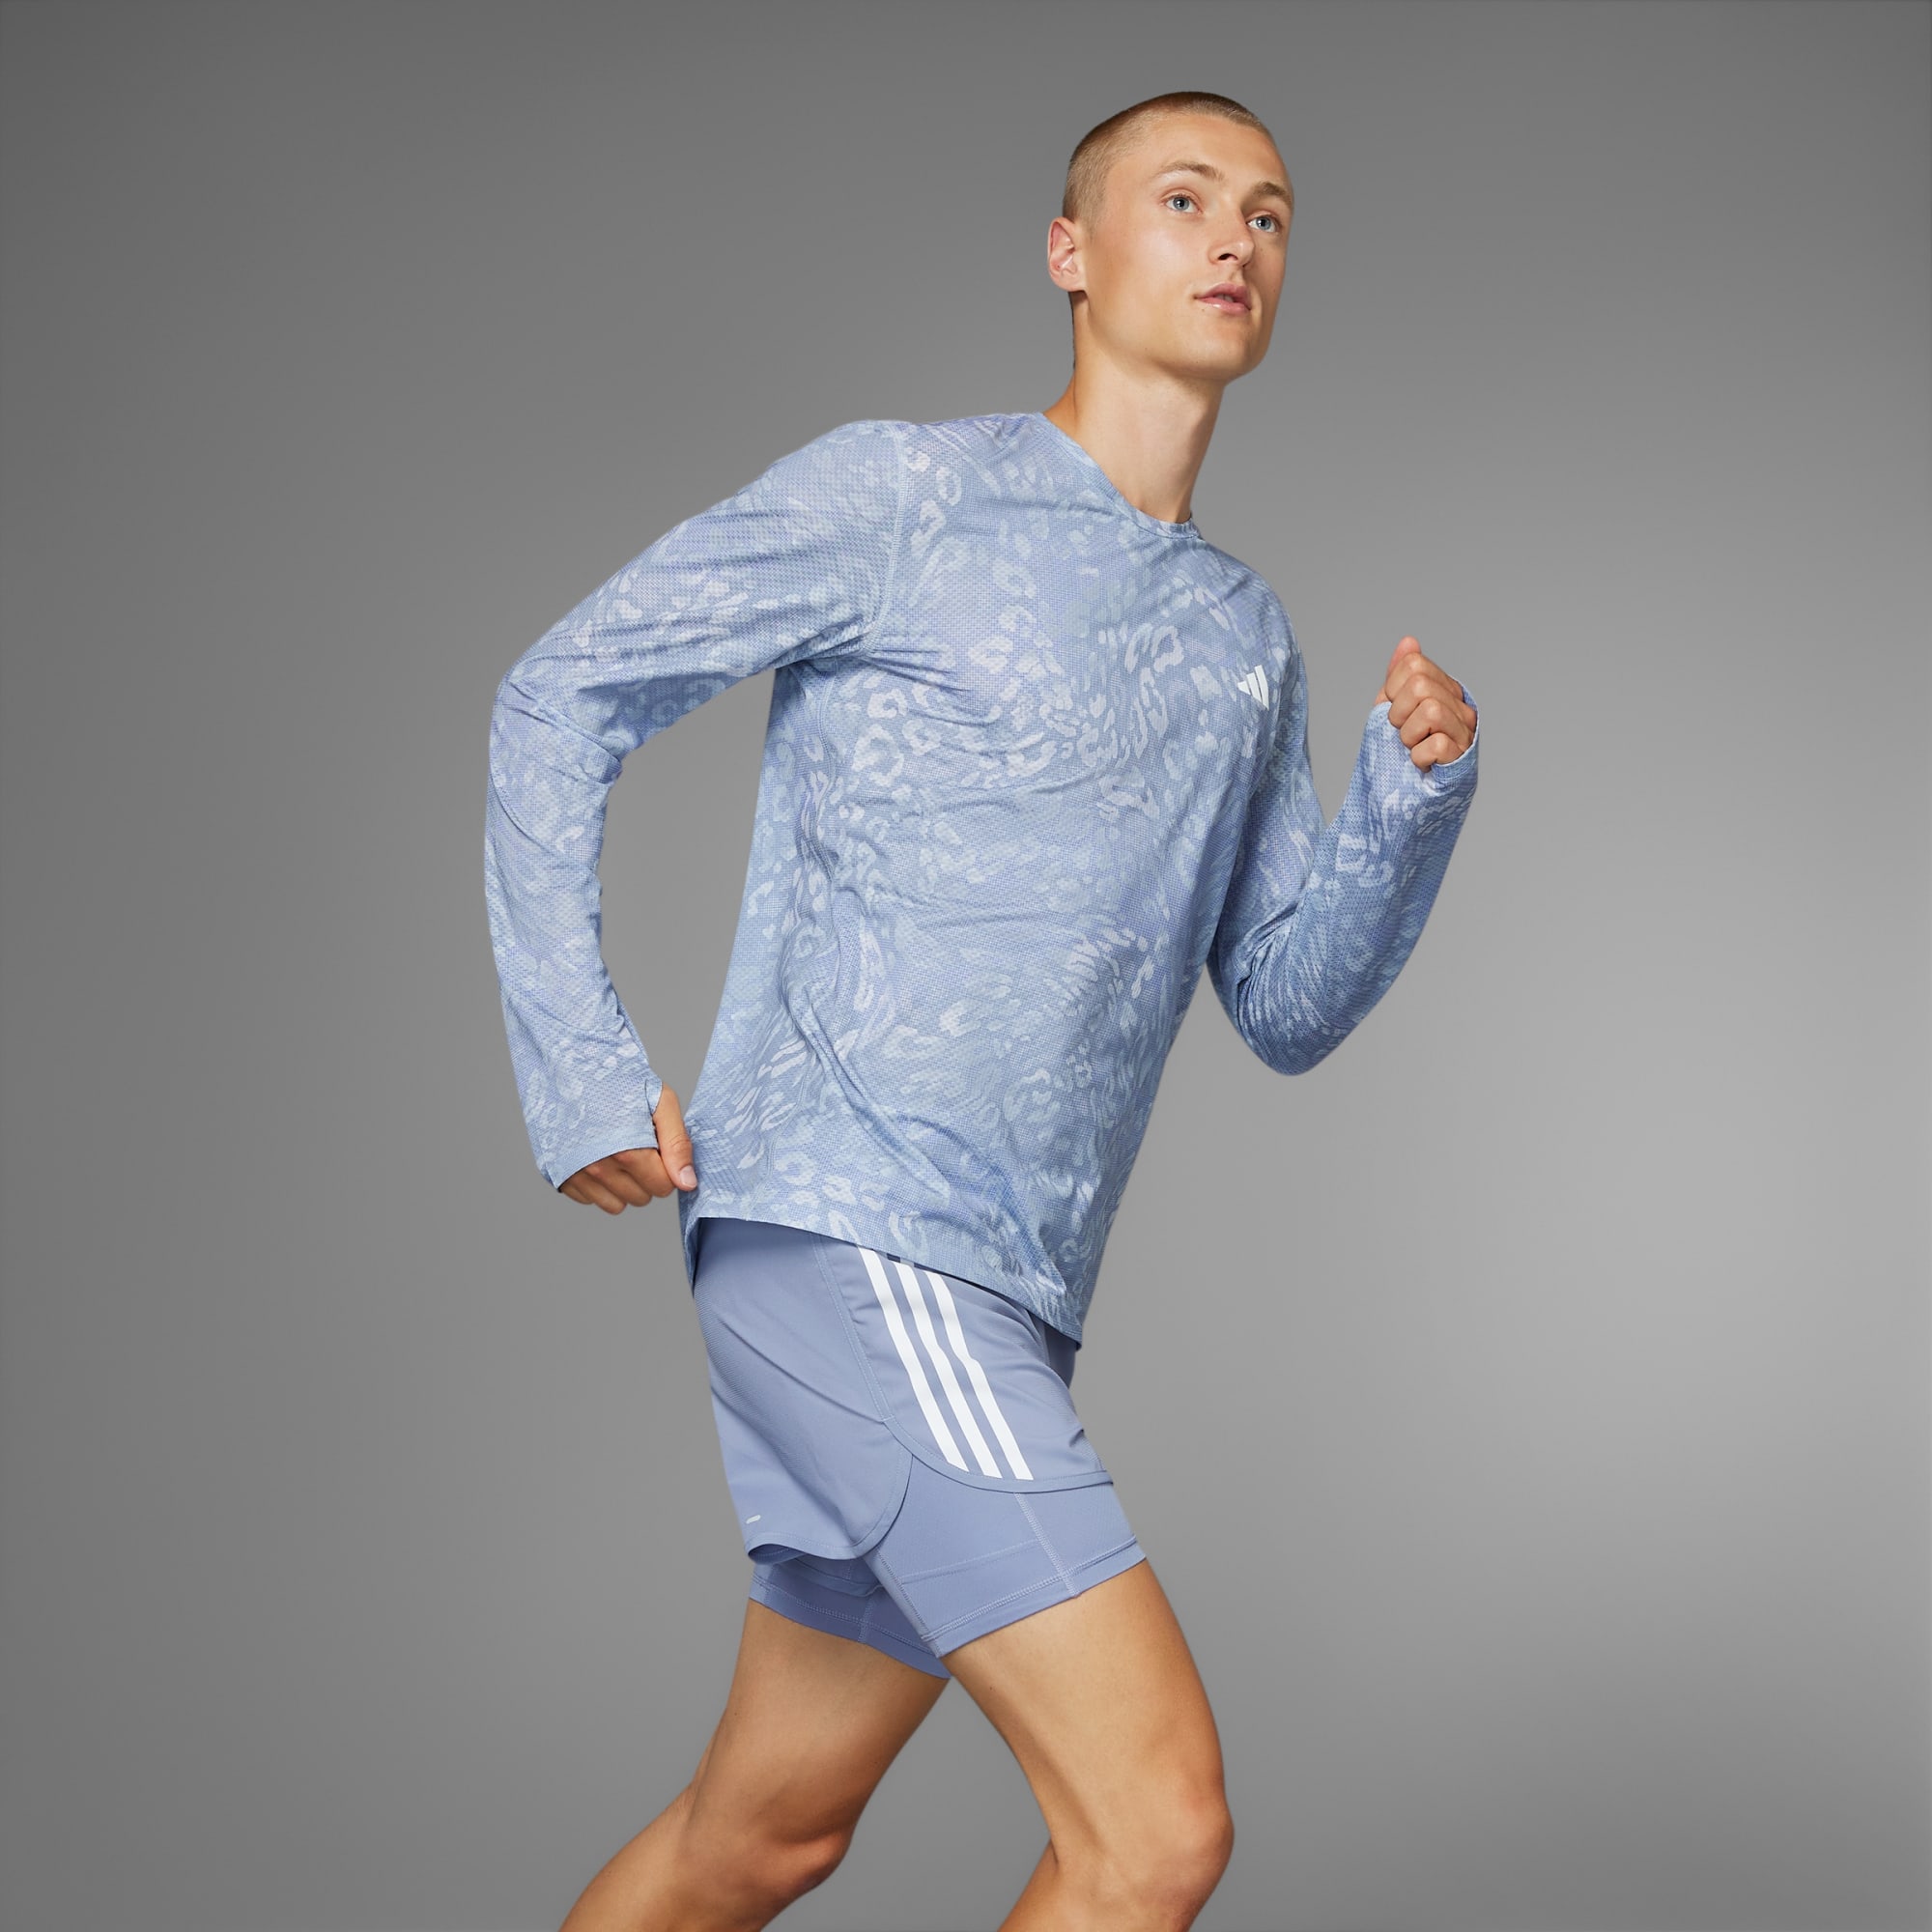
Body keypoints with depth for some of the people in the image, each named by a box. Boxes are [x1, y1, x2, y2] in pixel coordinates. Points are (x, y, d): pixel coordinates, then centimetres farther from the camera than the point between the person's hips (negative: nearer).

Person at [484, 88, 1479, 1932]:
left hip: (991, 1299, 8)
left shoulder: (1249, 640, 19)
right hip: (841, 1232, -8)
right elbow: (559, 698, 3)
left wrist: (1418, 787, 1)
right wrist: (579, 1071, -6)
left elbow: (1289, 1007, 19)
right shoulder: (900, 495, 0)